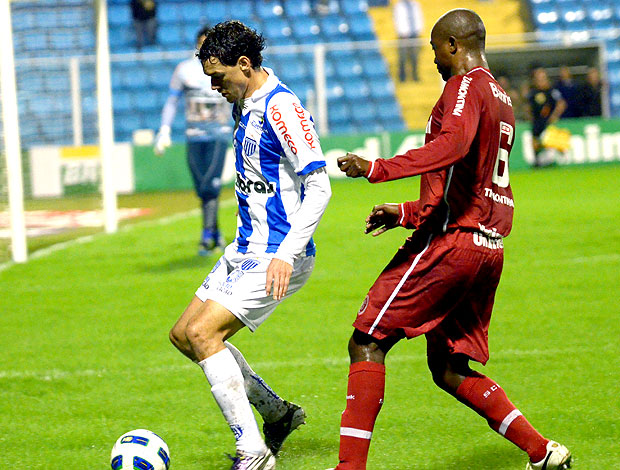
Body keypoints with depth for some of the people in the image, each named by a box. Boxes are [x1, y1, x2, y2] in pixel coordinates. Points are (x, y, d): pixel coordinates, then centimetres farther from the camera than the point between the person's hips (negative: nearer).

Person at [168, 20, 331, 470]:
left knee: (203, 333, -20)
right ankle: (277, 413, 23)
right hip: (245, 248, 10)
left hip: (278, 257, -10)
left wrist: (286, 254, -28)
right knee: (184, 334, 12)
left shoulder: (281, 107, -19)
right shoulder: (245, 104, 11)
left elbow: (319, 188, -23)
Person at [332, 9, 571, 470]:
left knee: (367, 343, -6)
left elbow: (452, 145, -29)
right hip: (488, 248, 9)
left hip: (448, 242, -9)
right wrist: (406, 214, 29)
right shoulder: (502, 100, 22)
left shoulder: (466, 86, -7)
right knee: (449, 369, 14)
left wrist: (378, 169, -32)